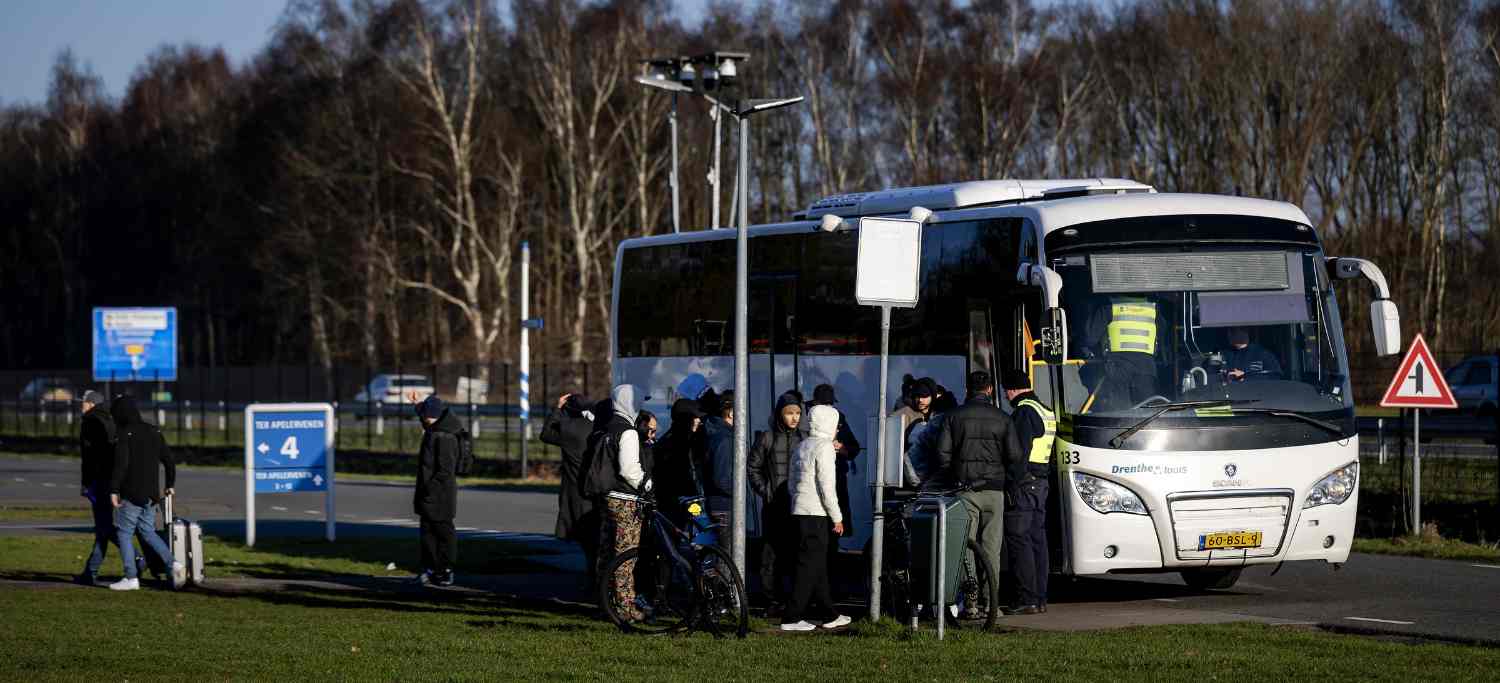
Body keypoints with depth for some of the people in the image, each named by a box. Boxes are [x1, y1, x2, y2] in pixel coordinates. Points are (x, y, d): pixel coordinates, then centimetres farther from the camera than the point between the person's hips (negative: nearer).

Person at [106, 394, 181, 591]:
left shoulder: (124, 434, -11)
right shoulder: (154, 432, 10)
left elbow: (121, 464, -21)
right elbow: (169, 460, 15)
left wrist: (114, 490, -19)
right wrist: (170, 484, 27)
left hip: (131, 494, -7)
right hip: (151, 494, 7)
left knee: (124, 533, 3)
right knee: (148, 532, 17)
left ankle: (131, 578, 0)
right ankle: (173, 564, 0)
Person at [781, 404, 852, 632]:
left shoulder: (802, 446, 15)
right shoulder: (824, 447, -11)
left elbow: (791, 482, 20)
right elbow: (826, 486, -16)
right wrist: (837, 517, -10)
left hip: (799, 511, 9)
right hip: (815, 514, -9)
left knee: (818, 564, 14)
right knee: (809, 566, -5)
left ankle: (829, 615, 21)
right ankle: (792, 618, -6)